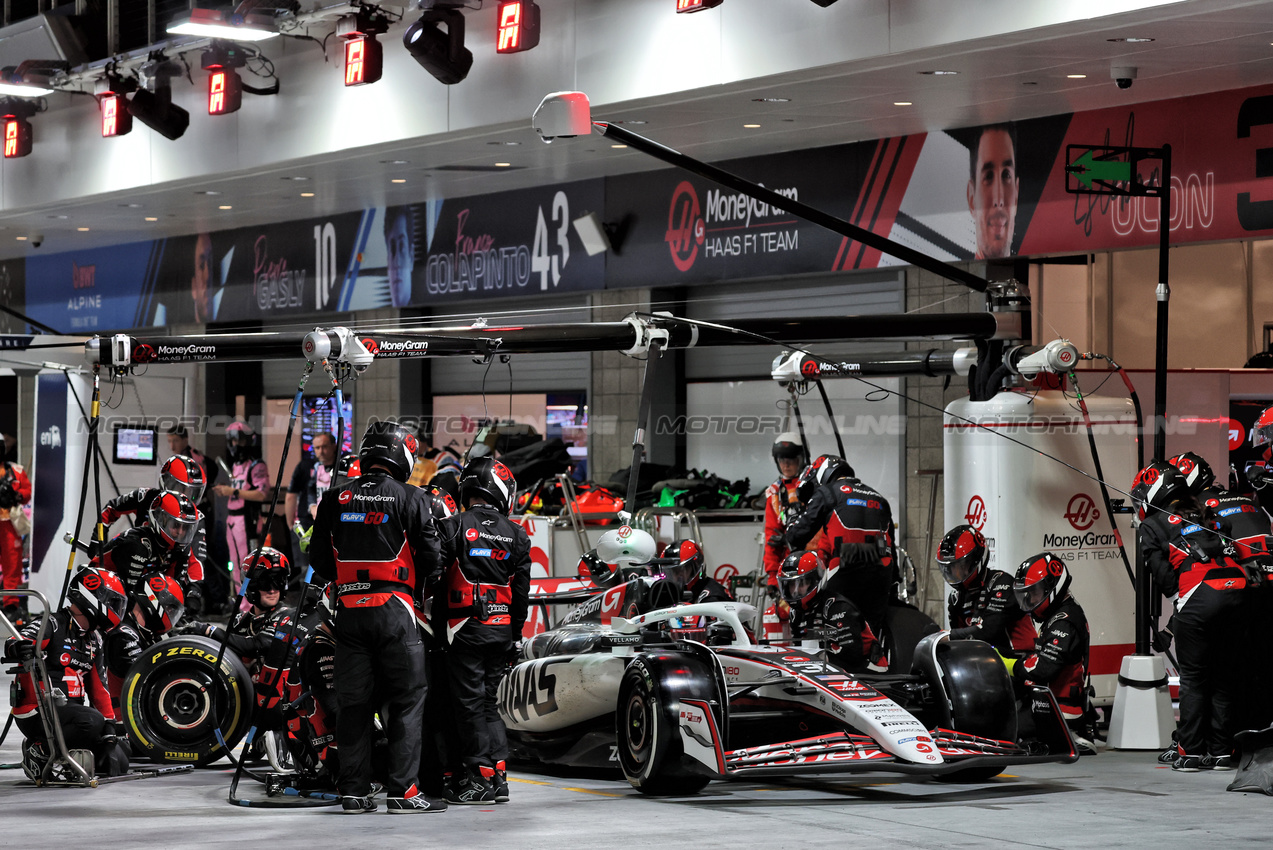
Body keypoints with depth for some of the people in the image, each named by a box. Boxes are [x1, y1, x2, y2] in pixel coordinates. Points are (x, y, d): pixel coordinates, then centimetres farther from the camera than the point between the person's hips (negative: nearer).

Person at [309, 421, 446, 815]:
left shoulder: (334, 500, 6)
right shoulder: (410, 499, -4)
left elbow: (319, 561, 10)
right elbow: (431, 559, -3)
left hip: (349, 608, 4)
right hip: (393, 607, -4)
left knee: (354, 701, 9)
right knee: (407, 698, 2)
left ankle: (354, 791, 10)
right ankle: (403, 790, -4)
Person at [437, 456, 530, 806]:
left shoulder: (453, 528, -6)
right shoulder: (516, 535, 5)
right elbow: (522, 591, 9)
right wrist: (515, 635, 17)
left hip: (466, 628, -4)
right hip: (501, 629, 4)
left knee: (469, 702, 0)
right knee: (487, 701, 14)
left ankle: (480, 776, -2)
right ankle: (499, 774, 9)